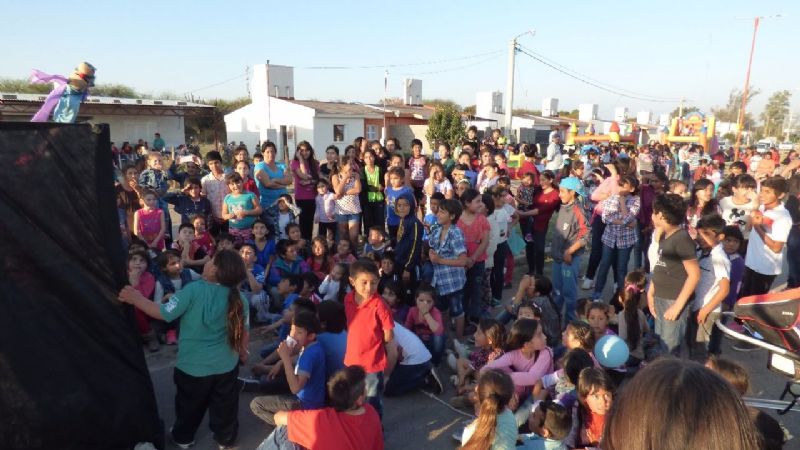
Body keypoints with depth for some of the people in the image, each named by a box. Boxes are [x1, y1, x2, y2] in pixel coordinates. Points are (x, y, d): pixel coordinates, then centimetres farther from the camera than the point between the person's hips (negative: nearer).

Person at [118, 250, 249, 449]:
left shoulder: (194, 290, -24)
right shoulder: (240, 298, -13)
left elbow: (164, 313, -18)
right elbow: (243, 330, -2)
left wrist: (136, 298, -6)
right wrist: (243, 351, 17)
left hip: (193, 365, -2)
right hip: (227, 365, 2)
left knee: (189, 404, 24)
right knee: (225, 405, 22)